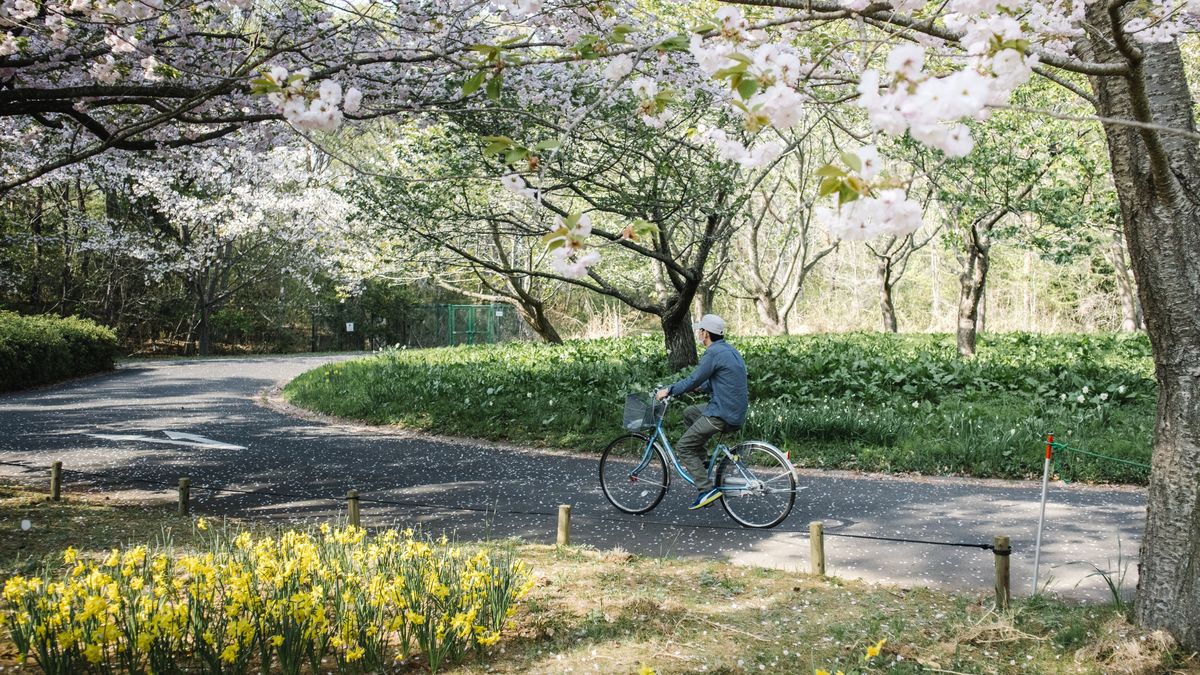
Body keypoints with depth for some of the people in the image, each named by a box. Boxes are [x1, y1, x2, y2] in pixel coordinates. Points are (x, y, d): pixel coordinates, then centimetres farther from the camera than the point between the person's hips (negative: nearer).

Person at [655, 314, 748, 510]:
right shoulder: (729, 350, 14)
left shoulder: (714, 353, -15)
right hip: (736, 411, 10)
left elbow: (694, 380, -13)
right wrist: (699, 386, 28)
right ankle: (702, 461, 24)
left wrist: (668, 391, -2)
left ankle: (707, 490, -8)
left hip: (721, 415, -10)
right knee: (689, 413, 26)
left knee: (684, 447, -1)